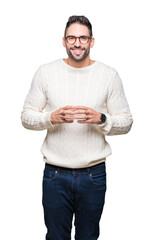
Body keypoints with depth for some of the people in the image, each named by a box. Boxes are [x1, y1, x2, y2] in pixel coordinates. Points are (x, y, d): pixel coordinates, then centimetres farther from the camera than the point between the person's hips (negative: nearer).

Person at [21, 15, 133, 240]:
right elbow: (27, 117, 2)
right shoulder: (45, 72, 1)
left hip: (94, 174, 0)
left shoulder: (109, 75, 0)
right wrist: (51, 118, -17)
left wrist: (101, 119, -17)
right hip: (55, 174, 0)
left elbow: (126, 122, 2)